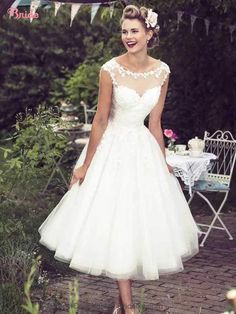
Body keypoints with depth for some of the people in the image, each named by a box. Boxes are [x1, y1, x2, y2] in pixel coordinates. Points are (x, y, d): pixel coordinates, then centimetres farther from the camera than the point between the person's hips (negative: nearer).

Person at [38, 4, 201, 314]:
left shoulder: (161, 71, -3)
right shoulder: (110, 70, -14)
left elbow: (155, 123, 6)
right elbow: (100, 120, -9)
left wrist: (164, 163, 11)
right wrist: (86, 165, -5)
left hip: (144, 147, 4)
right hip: (113, 148, -4)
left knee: (144, 222, 8)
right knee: (115, 225, 0)